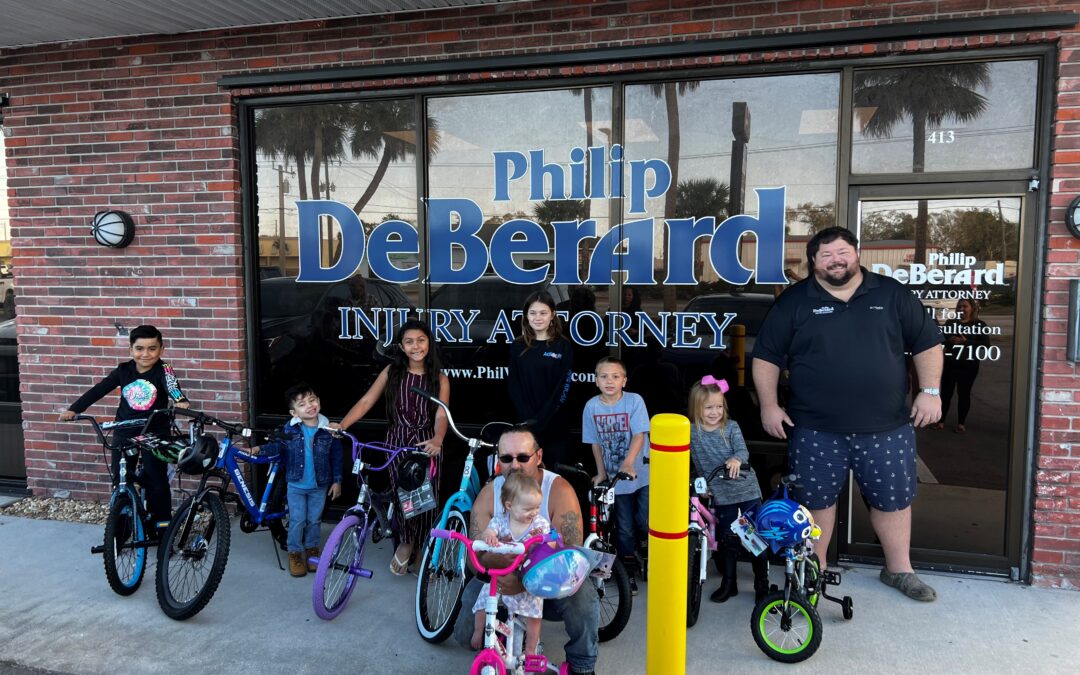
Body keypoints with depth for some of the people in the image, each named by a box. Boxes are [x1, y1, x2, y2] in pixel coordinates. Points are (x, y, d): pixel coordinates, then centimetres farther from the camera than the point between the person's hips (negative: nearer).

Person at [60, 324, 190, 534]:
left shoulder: (163, 370, -10)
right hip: (124, 434, 4)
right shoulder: (124, 370, 0)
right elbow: (98, 390, 1)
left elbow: (172, 386, -29)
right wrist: (73, 409, -9)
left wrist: (180, 400, -50)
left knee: (156, 483, -1)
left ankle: (161, 528, 12)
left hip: (155, 435, -3)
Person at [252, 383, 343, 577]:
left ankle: (312, 548, 34)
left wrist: (337, 480, -2)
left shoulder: (328, 430, -11)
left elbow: (336, 456, -3)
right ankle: (295, 552, 24)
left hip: (320, 485, 0)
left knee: (314, 520, 14)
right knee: (297, 521, 6)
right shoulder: (290, 429, -11)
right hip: (296, 484, 0)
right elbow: (278, 445, -4)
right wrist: (261, 449, -24)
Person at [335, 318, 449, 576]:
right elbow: (366, 401, -4)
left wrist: (437, 439, -35)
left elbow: (441, 414, -14)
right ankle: (406, 541, 26)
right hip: (398, 441, 0)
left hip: (428, 444, 0)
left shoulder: (439, 378, -2)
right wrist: (341, 425, -18)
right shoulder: (392, 372, 0)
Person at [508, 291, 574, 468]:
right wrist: (529, 418, -11)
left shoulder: (563, 346, 0)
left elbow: (563, 388, -6)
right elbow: (513, 386, 2)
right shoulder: (518, 346, 7)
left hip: (554, 425, -2)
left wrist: (540, 420, -14)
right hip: (525, 423, 2)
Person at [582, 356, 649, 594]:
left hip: (641, 474, -2)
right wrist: (601, 473, 4)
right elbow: (595, 443, 3)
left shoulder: (634, 401, -12)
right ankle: (629, 572, 24)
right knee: (624, 529, 8)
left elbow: (640, 435, -18)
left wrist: (628, 463, -31)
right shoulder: (592, 406, -6)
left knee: (646, 524, -2)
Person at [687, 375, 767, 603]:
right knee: (727, 540, 10)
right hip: (720, 496, 1)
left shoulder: (731, 427, -7)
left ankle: (762, 584, 22)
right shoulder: (690, 432, -5)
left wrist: (736, 459, -39)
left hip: (747, 491, 0)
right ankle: (729, 583, 28)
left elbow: (743, 450, -17)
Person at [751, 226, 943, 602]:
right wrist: (769, 405, -4)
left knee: (893, 498, 13)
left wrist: (930, 391, -1)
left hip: (887, 428, 1)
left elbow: (927, 343, 9)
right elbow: (766, 357, 2)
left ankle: (899, 569, 32)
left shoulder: (892, 295, 5)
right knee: (816, 500, 8)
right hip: (816, 430, -1)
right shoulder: (794, 302, 1)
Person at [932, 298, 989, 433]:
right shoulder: (950, 322, 8)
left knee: (964, 393, 4)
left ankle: (961, 424, 13)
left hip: (968, 365, -3)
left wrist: (965, 341, -21)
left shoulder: (979, 324, -2)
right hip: (950, 363, 3)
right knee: (945, 392, 4)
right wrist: (949, 340, -16)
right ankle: (941, 421, 13)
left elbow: (985, 343, -10)